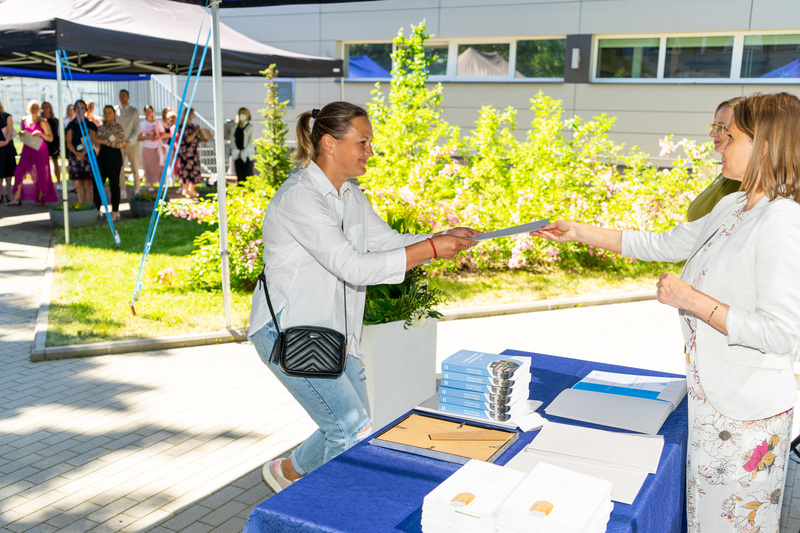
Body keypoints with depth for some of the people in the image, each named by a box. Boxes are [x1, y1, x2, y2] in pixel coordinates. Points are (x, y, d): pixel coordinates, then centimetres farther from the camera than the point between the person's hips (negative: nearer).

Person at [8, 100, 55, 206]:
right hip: (27, 149, 4)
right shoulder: (24, 120, 11)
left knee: (40, 173, 0)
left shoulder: (42, 122, -4)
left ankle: (40, 198, 13)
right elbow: (21, 135, 21)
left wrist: (41, 133, -20)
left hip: (40, 149, -4)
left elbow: (50, 138, -4)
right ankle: (17, 198, -4)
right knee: (19, 171, -5)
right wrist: (21, 134, -2)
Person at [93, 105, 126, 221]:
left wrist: (104, 141, -15)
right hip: (102, 155, 6)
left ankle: (115, 211, 5)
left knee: (114, 184, -2)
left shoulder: (118, 127, -3)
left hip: (114, 156, -6)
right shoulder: (101, 128, 15)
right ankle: (97, 208, 13)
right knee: (97, 182, 3)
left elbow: (120, 144, -13)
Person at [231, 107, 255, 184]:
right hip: (237, 155, 5)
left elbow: (251, 142, -7)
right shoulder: (235, 127, 13)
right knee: (239, 176, 5)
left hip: (247, 155, -5)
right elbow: (233, 140, 9)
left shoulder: (250, 127, -1)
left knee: (248, 175, -6)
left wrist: (243, 153, -11)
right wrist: (237, 152, -5)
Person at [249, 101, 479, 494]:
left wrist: (445, 238, -5)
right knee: (352, 430, -12)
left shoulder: (349, 194, 8)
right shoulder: (299, 197, -22)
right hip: (288, 331, -9)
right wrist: (431, 250, -28)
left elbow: (388, 240, 12)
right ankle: (288, 471, 16)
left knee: (355, 431, 13)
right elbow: (353, 267, -28)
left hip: (332, 330, 9)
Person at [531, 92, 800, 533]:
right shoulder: (732, 208, 8)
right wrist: (580, 232, 16)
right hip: (715, 397, 9)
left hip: (747, 413, -9)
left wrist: (691, 299, -20)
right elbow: (667, 244, 18)